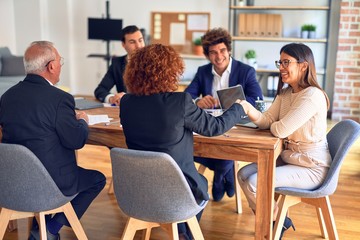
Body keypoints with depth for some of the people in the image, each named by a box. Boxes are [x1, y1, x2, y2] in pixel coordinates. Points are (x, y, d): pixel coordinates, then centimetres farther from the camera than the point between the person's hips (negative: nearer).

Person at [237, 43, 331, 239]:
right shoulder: (285, 92, 5)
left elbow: (281, 130, -28)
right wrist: (247, 107, -20)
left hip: (312, 168, -9)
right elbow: (266, 121, -2)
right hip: (289, 158, 9)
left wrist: (275, 125, -4)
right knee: (243, 174, 3)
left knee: (254, 183, -18)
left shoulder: (312, 96, -25)